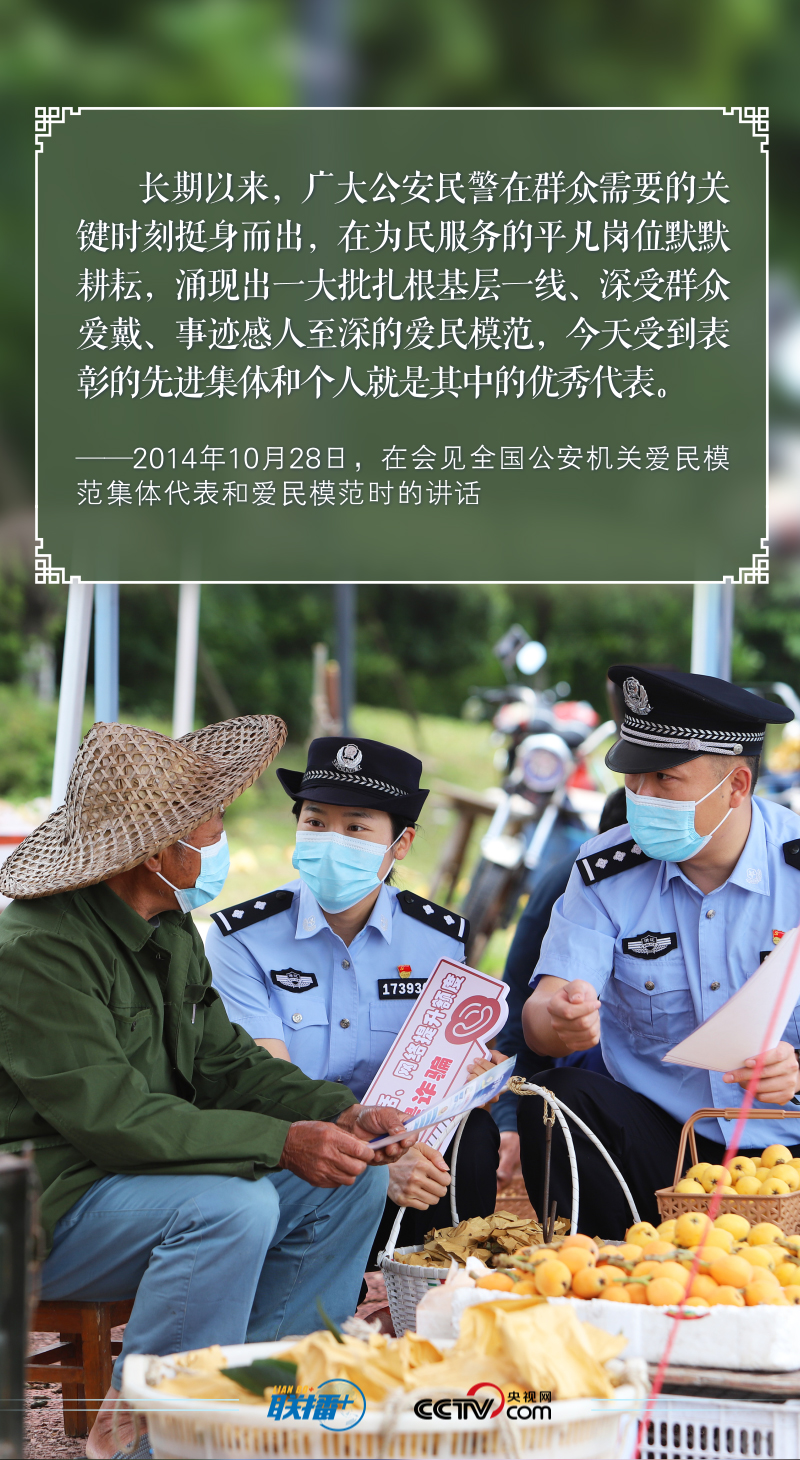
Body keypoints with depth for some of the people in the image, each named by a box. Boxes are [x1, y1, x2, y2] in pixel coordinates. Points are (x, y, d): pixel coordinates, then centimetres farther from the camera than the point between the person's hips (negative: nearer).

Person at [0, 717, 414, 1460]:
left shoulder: (169, 931, 9)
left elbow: (225, 1061, 10)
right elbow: (115, 1119, -27)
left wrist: (342, 1114, -7)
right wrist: (282, 1144, -28)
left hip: (141, 1176, 9)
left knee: (350, 1181, 0)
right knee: (235, 1207, -32)